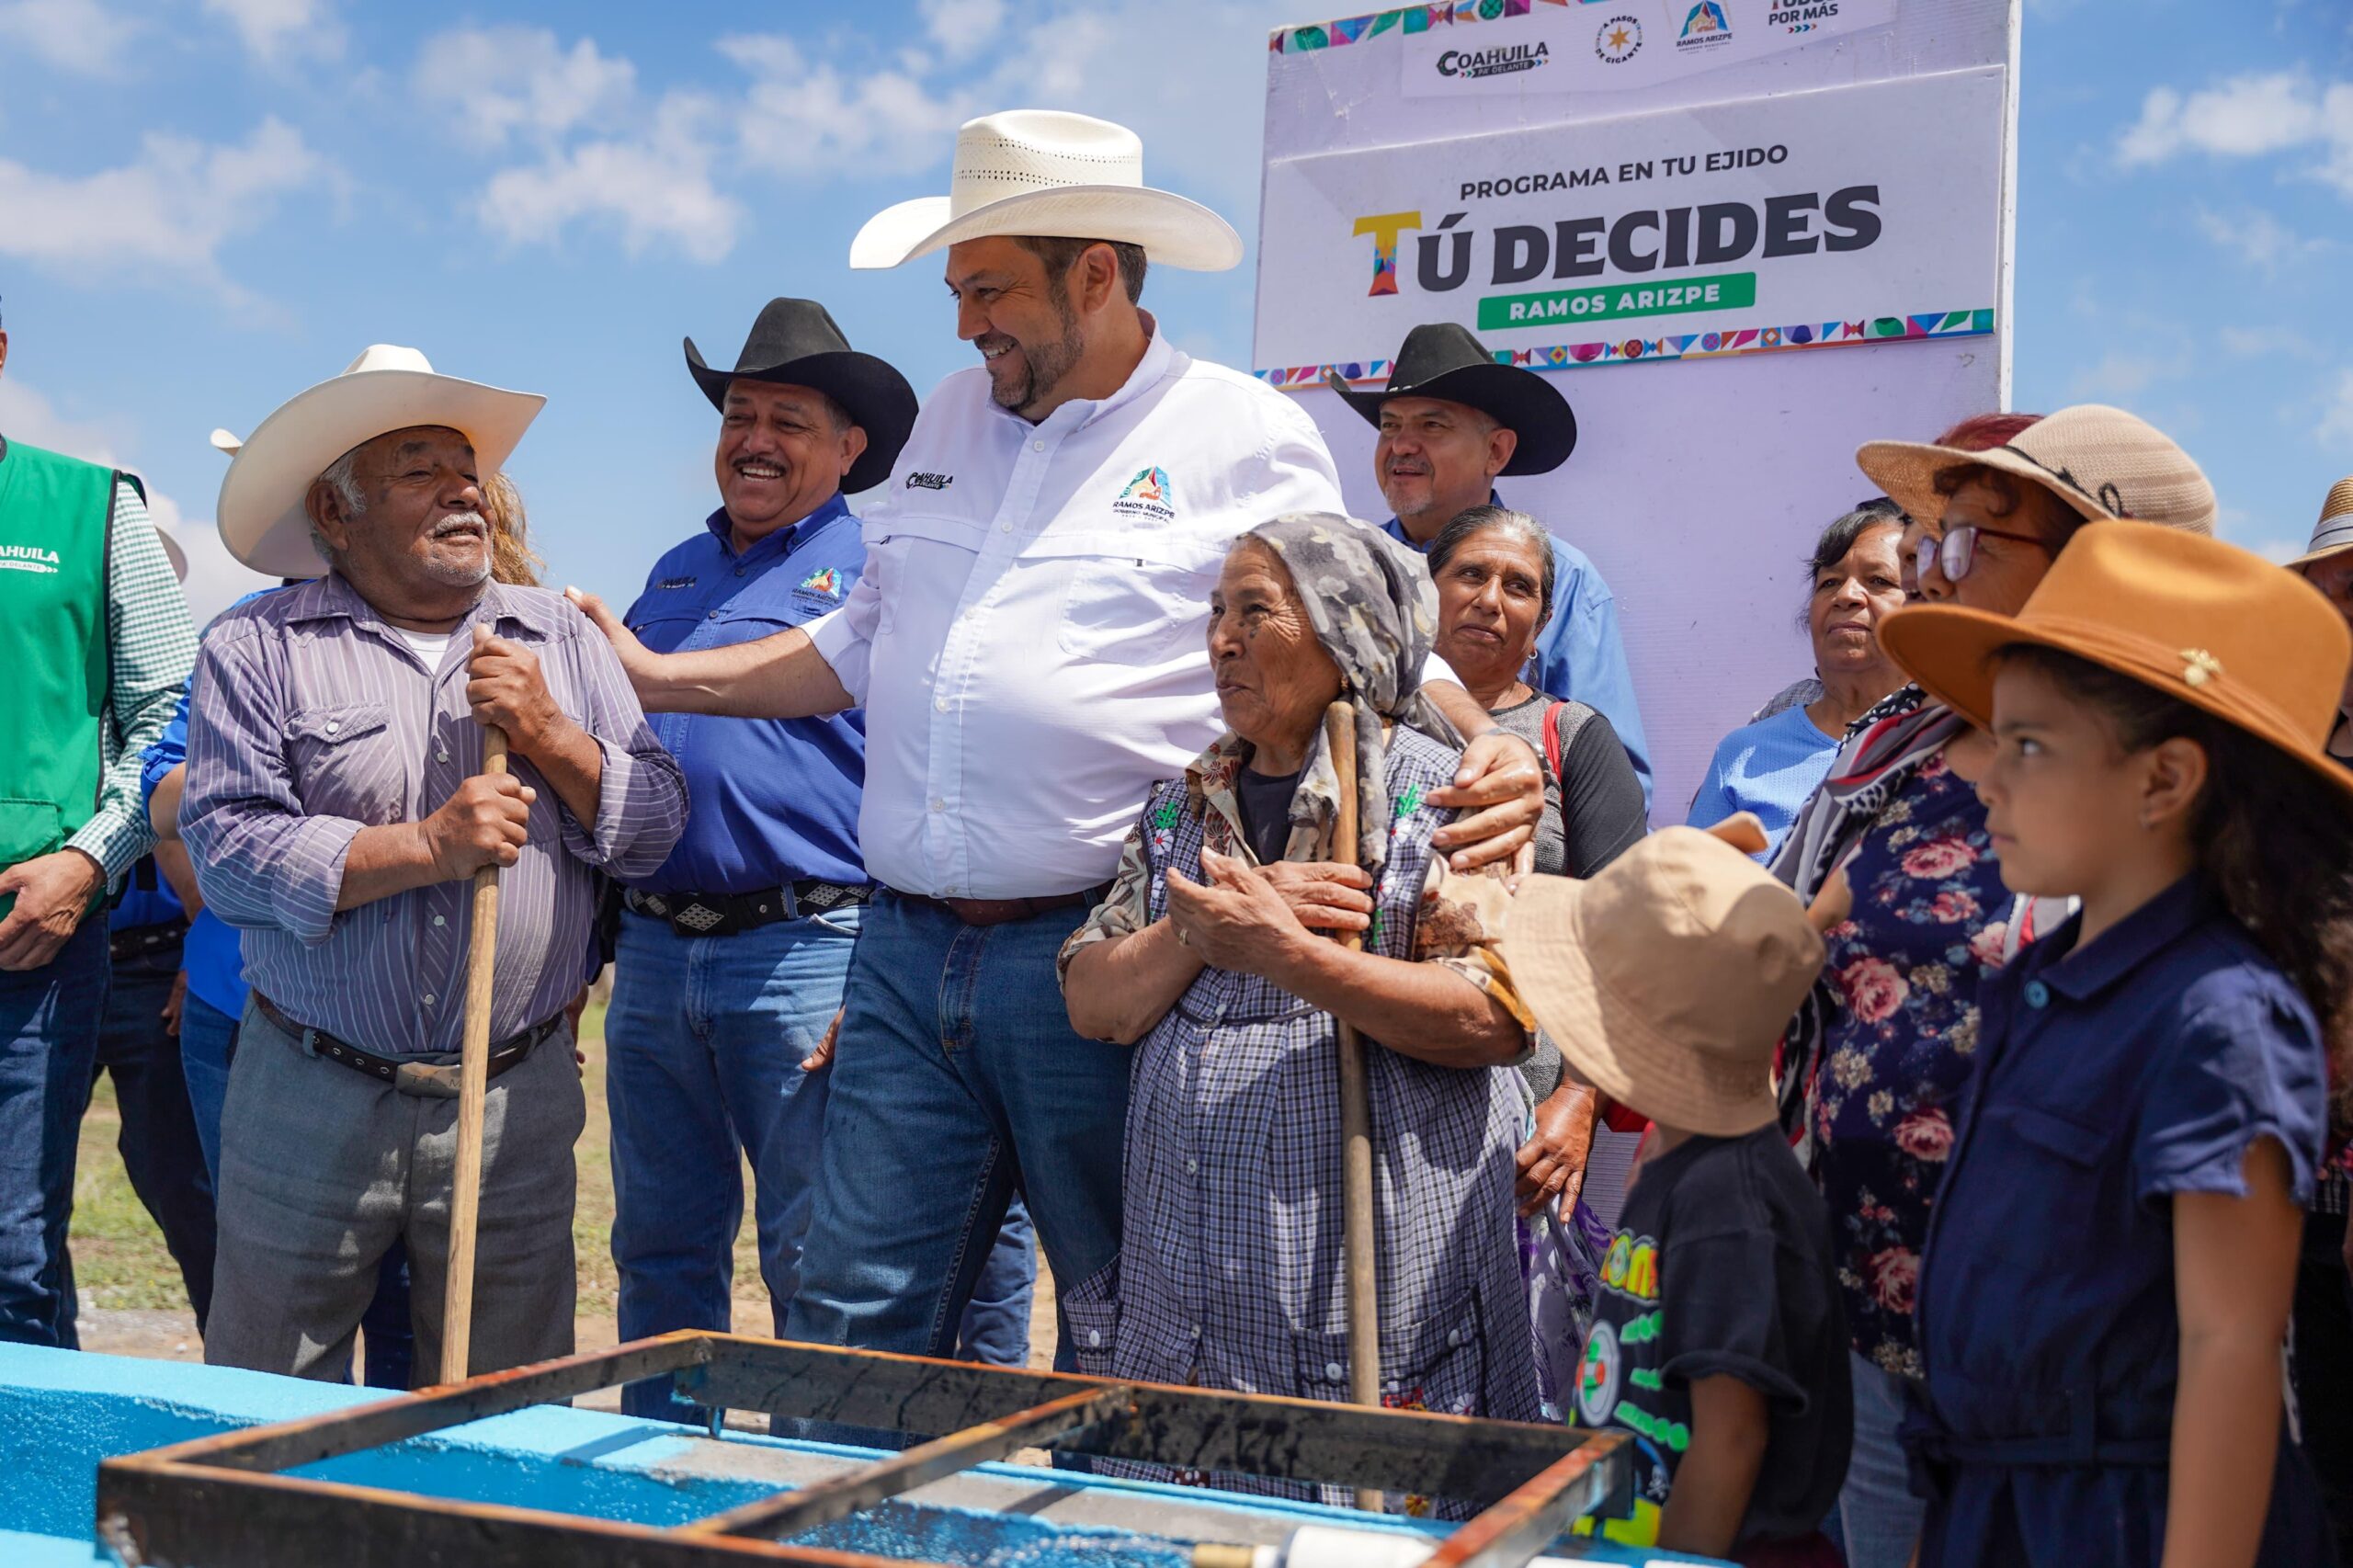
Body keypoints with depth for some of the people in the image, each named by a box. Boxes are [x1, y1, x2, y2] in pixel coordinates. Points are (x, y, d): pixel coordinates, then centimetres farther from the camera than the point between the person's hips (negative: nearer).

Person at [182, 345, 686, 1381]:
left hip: (516, 1102, 2)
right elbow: (227, 850, -12)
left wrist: (550, 736, -10)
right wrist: (428, 847, -18)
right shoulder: (256, 648, -1)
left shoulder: (558, 637, 9)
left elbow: (655, 829, 5)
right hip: (312, 1101, -2)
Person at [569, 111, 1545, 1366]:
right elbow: (864, 644, 25)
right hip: (907, 953, 5)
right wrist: (655, 677, 21)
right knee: (853, 1324, 6)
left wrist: (1483, 749, -19)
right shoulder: (953, 416, 16)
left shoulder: (1248, 437, -2)